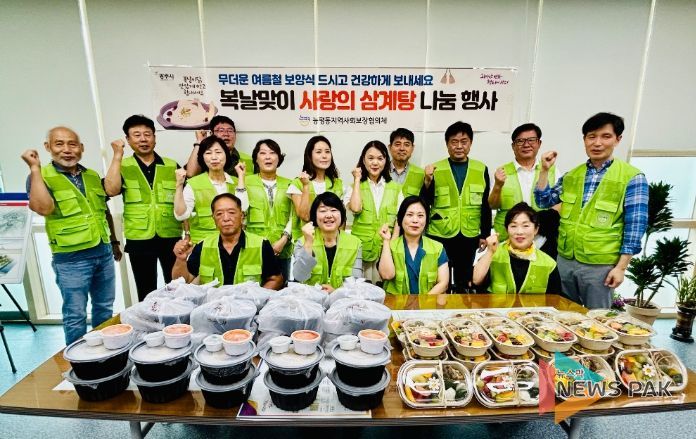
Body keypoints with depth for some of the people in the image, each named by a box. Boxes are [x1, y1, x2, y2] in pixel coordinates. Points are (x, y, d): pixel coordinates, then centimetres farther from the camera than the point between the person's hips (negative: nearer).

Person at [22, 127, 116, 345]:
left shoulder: (92, 175, 9)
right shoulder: (41, 176, -6)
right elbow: (42, 207, -25)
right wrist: (35, 168, -19)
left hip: (103, 252, 5)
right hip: (71, 258, -5)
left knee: (105, 308, 17)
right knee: (75, 315, 5)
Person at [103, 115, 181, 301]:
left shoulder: (172, 166, 5)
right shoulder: (122, 166, 5)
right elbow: (111, 190, -13)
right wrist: (117, 155, -13)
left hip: (171, 237, 0)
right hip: (139, 240, 0)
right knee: (146, 291, 13)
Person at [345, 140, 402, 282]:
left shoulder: (396, 189, 10)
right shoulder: (354, 187, 6)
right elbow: (355, 208, -14)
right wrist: (357, 180, -4)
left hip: (387, 249, 1)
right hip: (361, 250, -1)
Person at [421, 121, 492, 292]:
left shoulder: (481, 169, 2)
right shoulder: (435, 169, -3)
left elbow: (486, 205, 6)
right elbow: (425, 203, -6)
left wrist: (485, 234, 6)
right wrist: (428, 181, -22)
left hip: (470, 237, 2)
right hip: (440, 236, -1)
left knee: (465, 282, 16)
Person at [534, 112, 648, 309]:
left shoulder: (632, 177, -6)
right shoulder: (572, 175, 6)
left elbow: (635, 225, -8)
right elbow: (544, 202, 7)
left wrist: (621, 266, -12)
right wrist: (545, 170, -5)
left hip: (600, 265, -4)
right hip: (564, 260, 4)